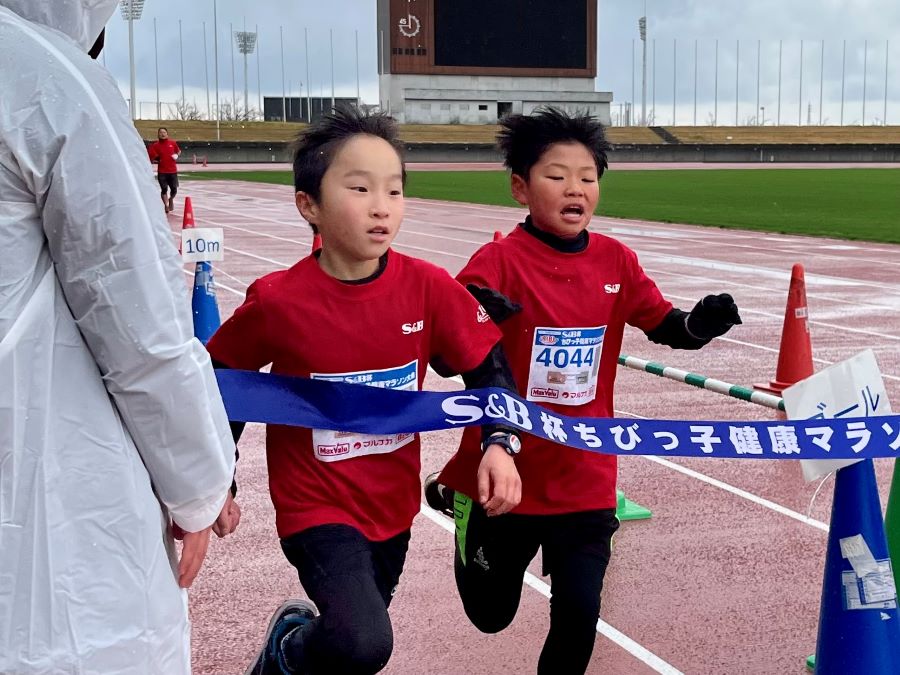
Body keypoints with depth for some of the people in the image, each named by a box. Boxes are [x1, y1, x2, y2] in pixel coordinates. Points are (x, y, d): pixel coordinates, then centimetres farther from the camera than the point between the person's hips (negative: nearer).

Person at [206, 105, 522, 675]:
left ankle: (307, 627, 51)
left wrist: (500, 444, -16)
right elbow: (219, 382, -1)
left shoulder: (429, 288, -12)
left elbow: (489, 366, 0)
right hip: (317, 508, -4)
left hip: (394, 505, 4)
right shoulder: (278, 301, -17)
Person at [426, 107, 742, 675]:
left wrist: (705, 321, -16)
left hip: (586, 479, 3)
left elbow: (671, 329, 6)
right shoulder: (498, 262, -16)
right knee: (491, 615, 19)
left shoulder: (617, 261, -1)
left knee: (579, 614, -5)